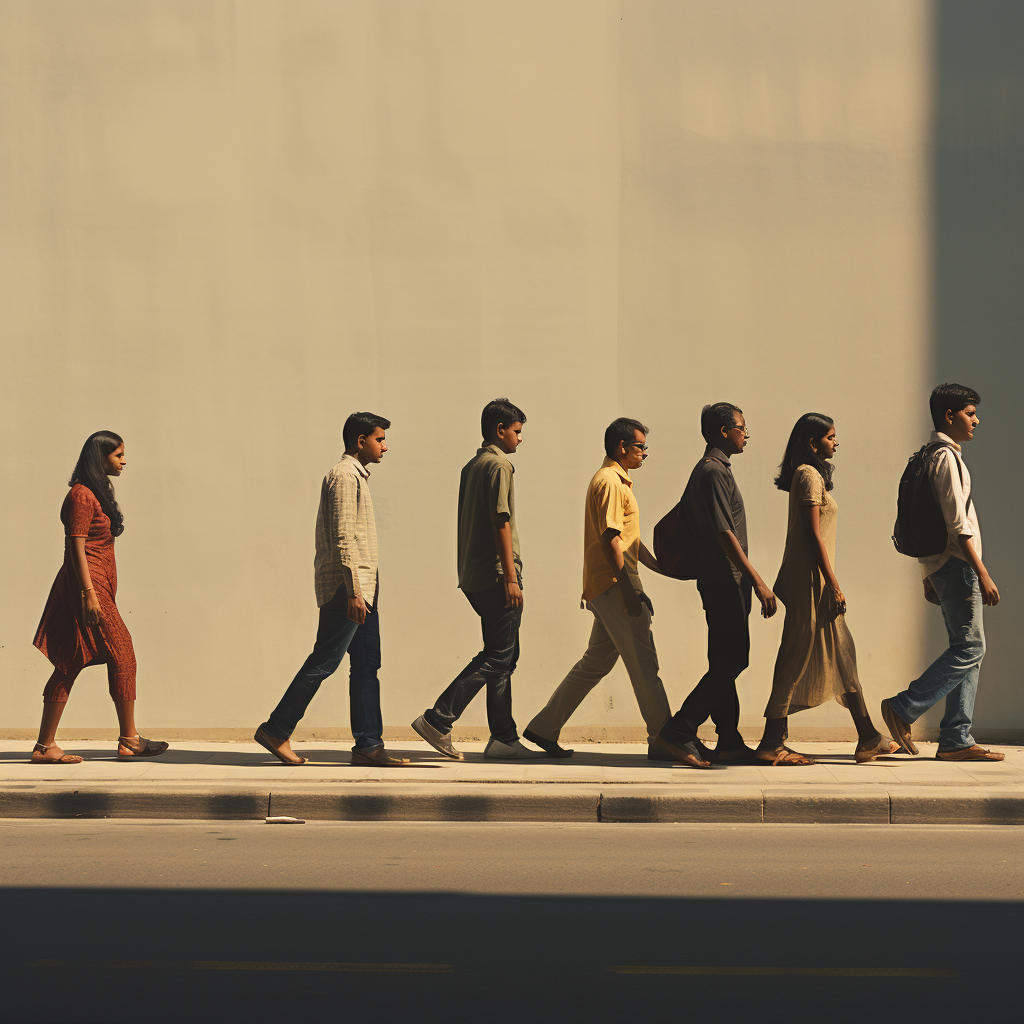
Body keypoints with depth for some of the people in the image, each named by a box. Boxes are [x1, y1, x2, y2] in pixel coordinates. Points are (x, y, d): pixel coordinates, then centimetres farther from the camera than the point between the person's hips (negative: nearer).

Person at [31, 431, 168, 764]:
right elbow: (77, 547, -16)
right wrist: (89, 593, -22)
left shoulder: (96, 493, 20)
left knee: (69, 665, 6)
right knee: (122, 654, -5)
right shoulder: (82, 495, -11)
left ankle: (45, 746, 6)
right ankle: (129, 740, 0)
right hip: (87, 585, -10)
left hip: (97, 587, 10)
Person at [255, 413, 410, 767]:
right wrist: (353, 591, -22)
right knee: (323, 662, -6)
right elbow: (342, 538, -19)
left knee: (366, 665, 6)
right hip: (346, 587, -10)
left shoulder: (356, 475, 20)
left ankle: (368, 744, 6)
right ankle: (276, 731, 2)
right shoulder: (344, 476, -11)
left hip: (361, 587, 10)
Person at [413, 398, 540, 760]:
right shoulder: (498, 465, -10)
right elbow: (501, 522, -16)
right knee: (497, 657, -7)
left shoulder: (471, 466, 18)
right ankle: (438, 720, -12)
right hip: (496, 574, -10)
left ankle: (504, 738, 9)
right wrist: (511, 576, -18)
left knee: (503, 656, 11)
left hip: (474, 577, 10)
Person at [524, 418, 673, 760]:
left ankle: (544, 728, 13)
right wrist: (628, 590, -22)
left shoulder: (617, 481, 22)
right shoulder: (609, 482, -11)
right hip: (614, 585, -11)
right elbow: (611, 539, -19)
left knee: (596, 662, 11)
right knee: (642, 662, -6)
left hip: (607, 588, 11)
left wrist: (661, 567, 24)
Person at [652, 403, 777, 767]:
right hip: (725, 582, -11)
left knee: (726, 662, 11)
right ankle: (676, 735, -13)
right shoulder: (714, 472, -14)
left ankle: (730, 743, 15)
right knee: (730, 662, -11)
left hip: (721, 582, 11)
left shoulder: (707, 470, 18)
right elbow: (725, 534, -21)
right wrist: (758, 582, -22)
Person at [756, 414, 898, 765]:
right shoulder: (810, 476, -12)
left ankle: (869, 739, 11)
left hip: (811, 580, 10)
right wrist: (833, 585, -19)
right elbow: (813, 535, -18)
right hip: (812, 578, -10)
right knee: (799, 657, -7)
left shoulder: (807, 475, 18)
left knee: (842, 654, 9)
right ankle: (772, 743, -5)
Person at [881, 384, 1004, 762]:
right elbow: (958, 525, -19)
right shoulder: (946, 457, -12)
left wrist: (929, 577, 22)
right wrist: (983, 575, -19)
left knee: (968, 650, 8)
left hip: (942, 565, 10)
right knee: (969, 647, -10)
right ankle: (904, 708, -7)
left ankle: (956, 740, 6)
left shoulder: (929, 457, 19)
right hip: (957, 563, -10)